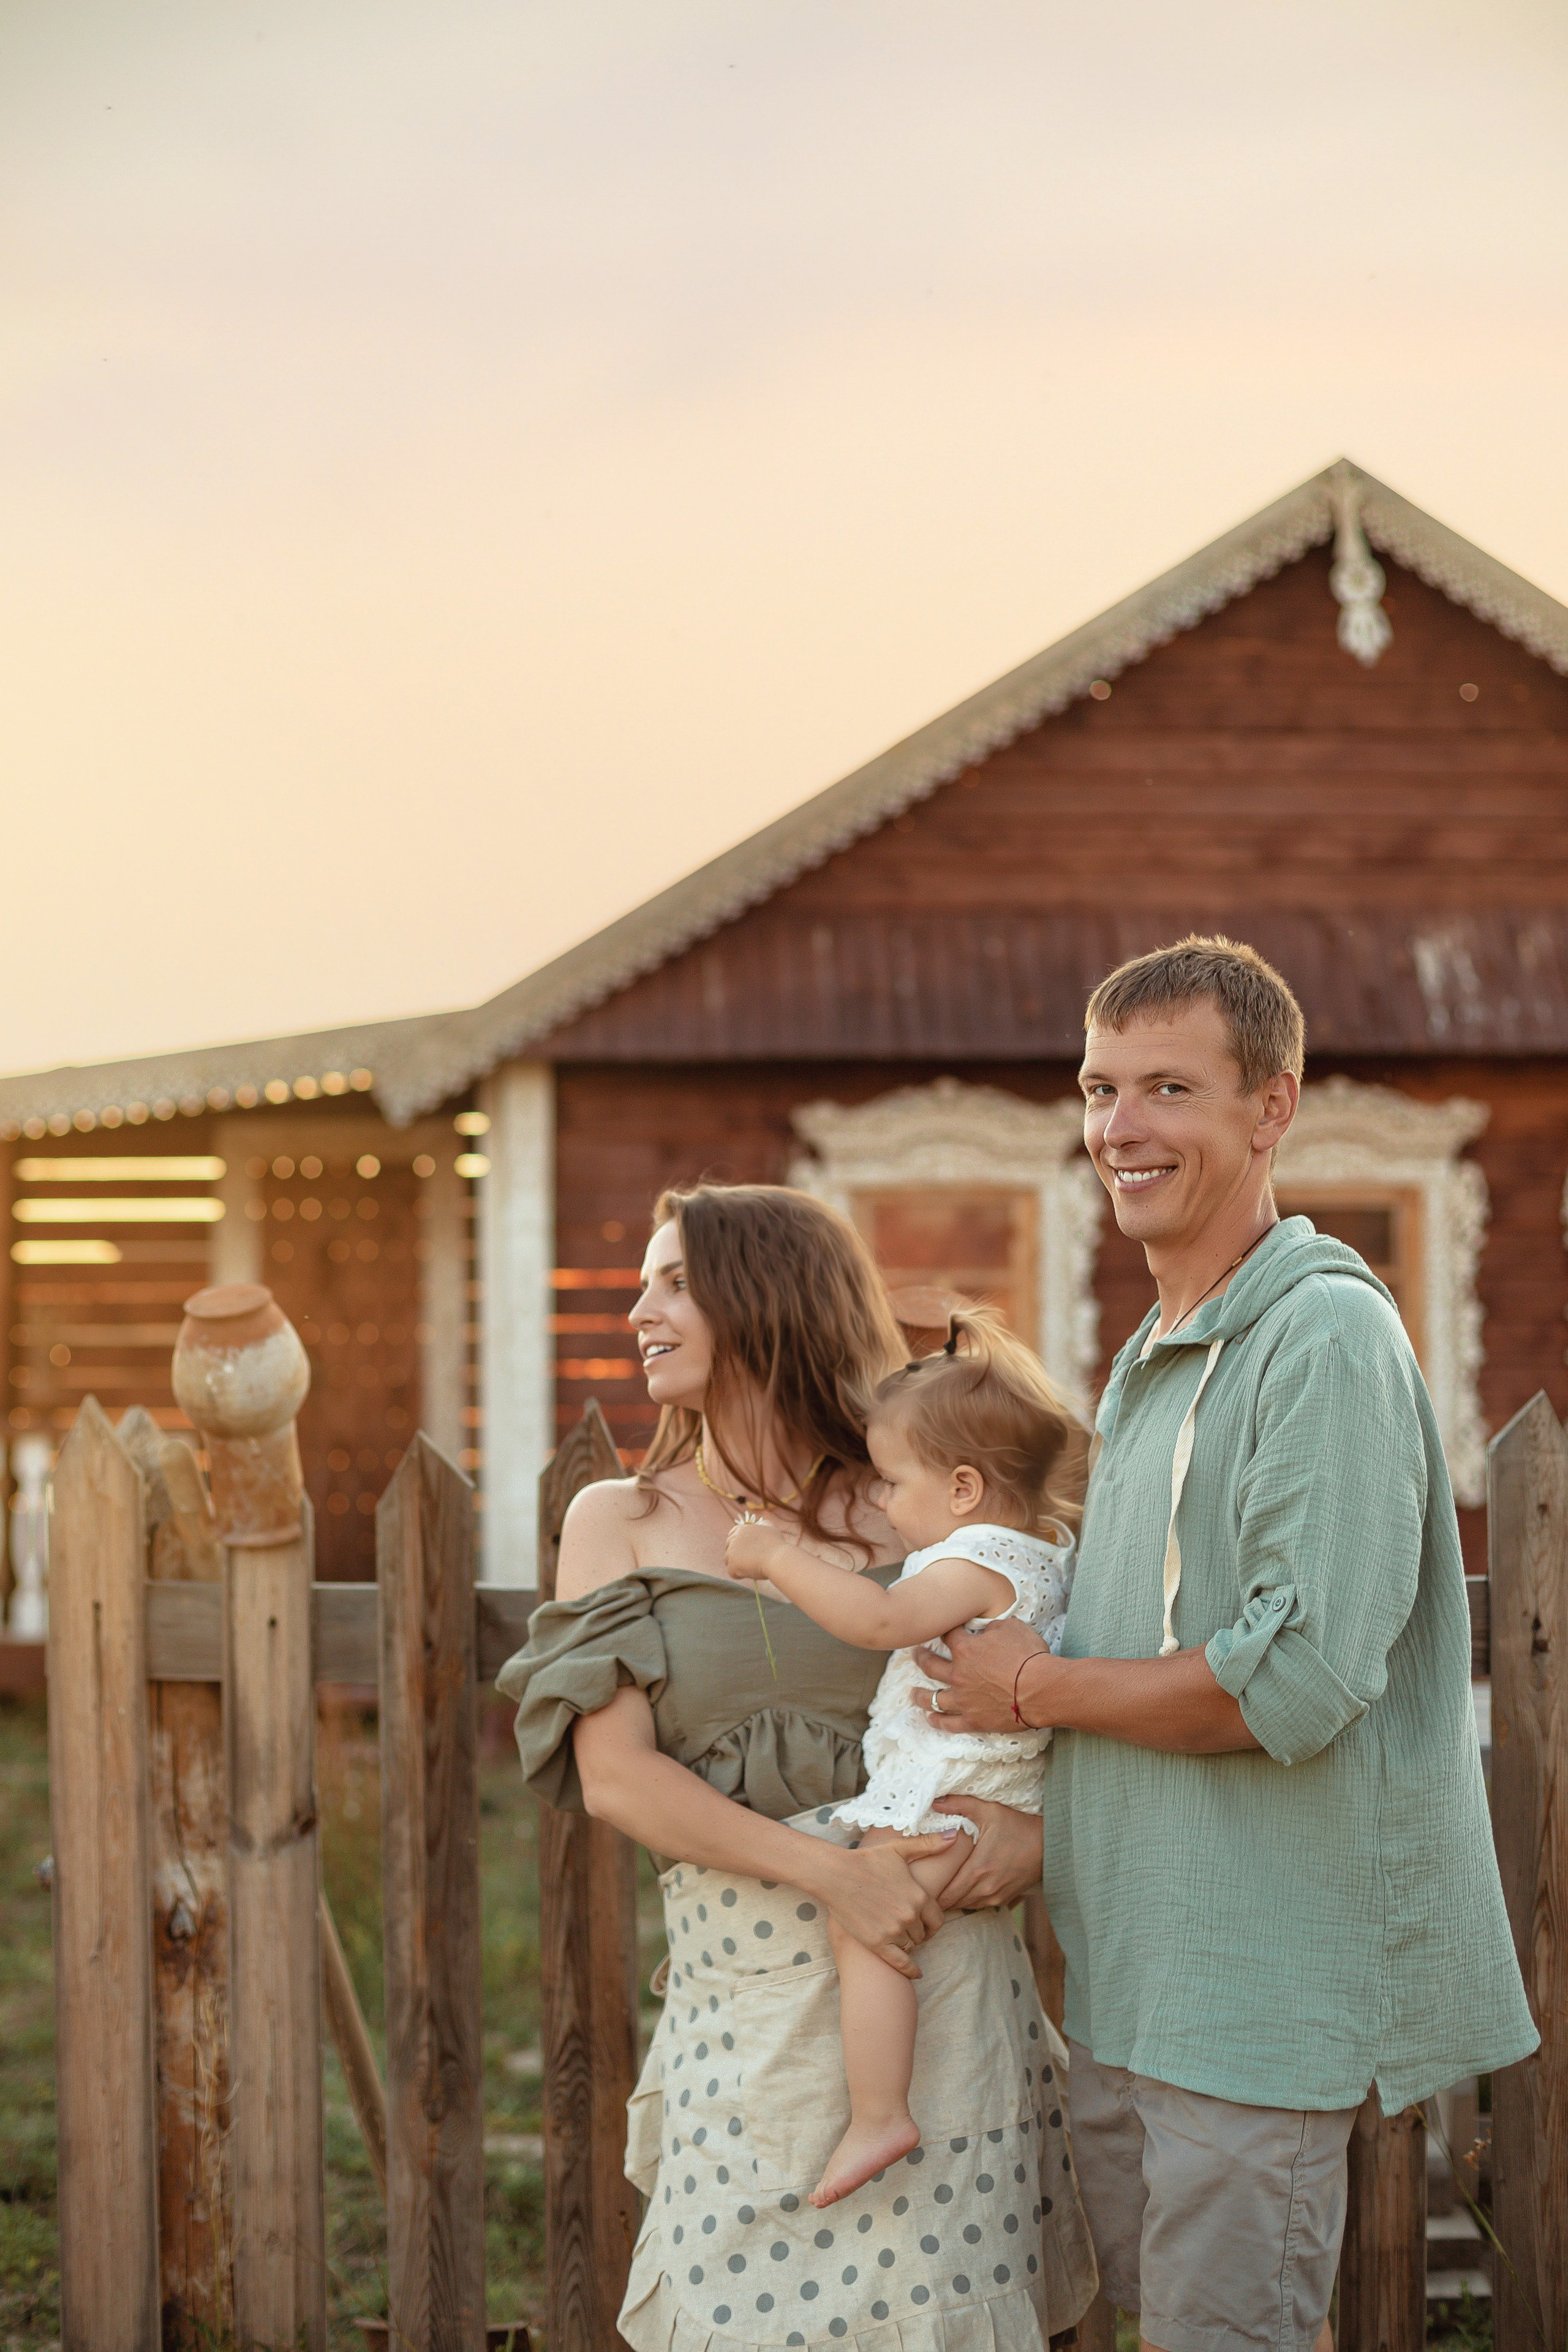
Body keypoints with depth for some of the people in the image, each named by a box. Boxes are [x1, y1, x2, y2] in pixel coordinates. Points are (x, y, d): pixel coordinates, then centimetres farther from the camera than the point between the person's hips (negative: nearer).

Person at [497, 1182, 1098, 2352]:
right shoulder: (619, 1523, 9)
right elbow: (615, 1774, -2)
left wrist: (1038, 1827, -11)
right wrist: (829, 1869, -14)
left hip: (943, 1977, 0)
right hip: (748, 1991, 1)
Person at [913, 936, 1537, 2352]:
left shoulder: (1327, 1337, -16)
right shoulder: (1152, 1359, 16)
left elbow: (1301, 1679, -24)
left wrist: (1034, 1689, -11)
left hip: (1261, 1982, -9)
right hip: (1130, 1972, 9)